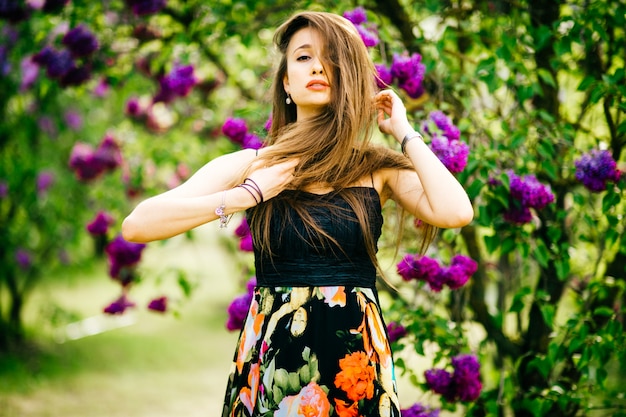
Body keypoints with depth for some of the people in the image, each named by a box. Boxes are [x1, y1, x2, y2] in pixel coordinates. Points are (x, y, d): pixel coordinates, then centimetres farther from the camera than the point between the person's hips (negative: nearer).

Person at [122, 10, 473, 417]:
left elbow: (455, 212, -16)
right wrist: (249, 194, -13)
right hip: (272, 363, -1)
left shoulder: (379, 167, 3)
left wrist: (403, 130, -3)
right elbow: (137, 225, -9)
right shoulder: (251, 164, 0)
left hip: (356, 362, 1)